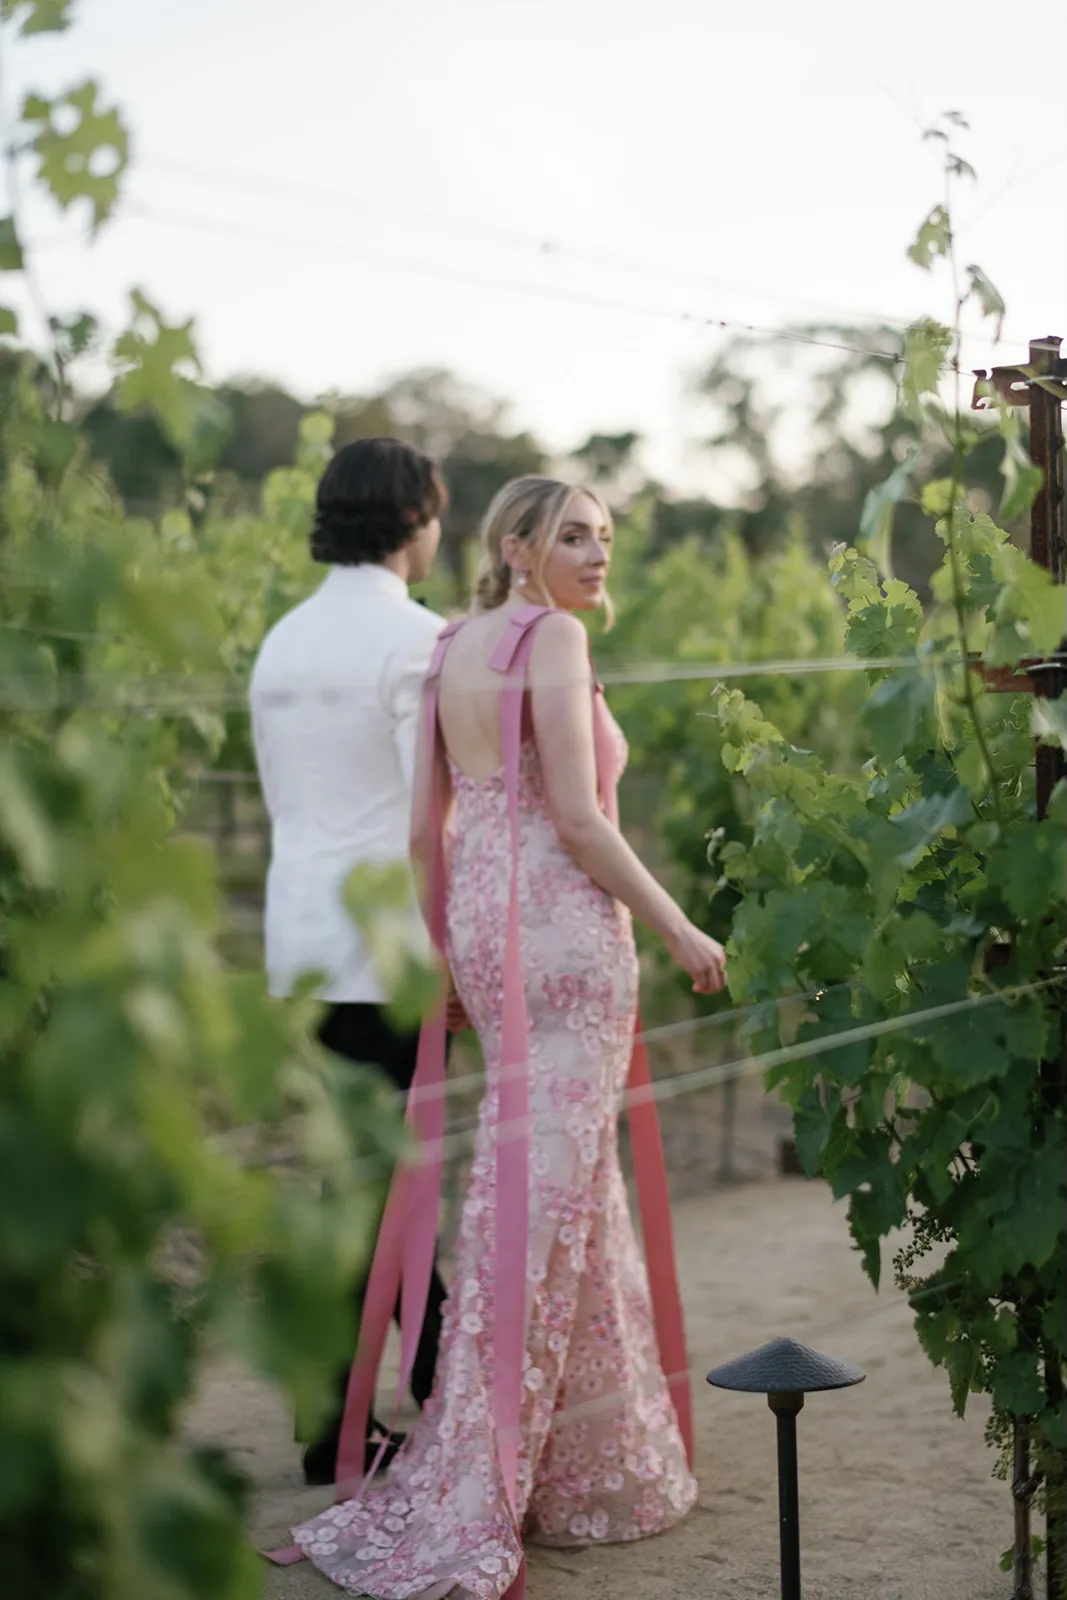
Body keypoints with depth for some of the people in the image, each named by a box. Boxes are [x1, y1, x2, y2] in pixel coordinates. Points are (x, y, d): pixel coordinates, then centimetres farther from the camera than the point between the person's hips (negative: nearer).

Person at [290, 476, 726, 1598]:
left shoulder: (451, 649, 15)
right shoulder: (554, 637, -9)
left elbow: (424, 827, 14)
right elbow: (577, 818, -15)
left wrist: (449, 951, 21)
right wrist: (679, 929, -7)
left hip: (483, 921, 9)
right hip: (564, 924, -9)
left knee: (565, 1183, 17)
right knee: (544, 1194, -4)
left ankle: (588, 1465, 28)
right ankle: (462, 1505, -2)